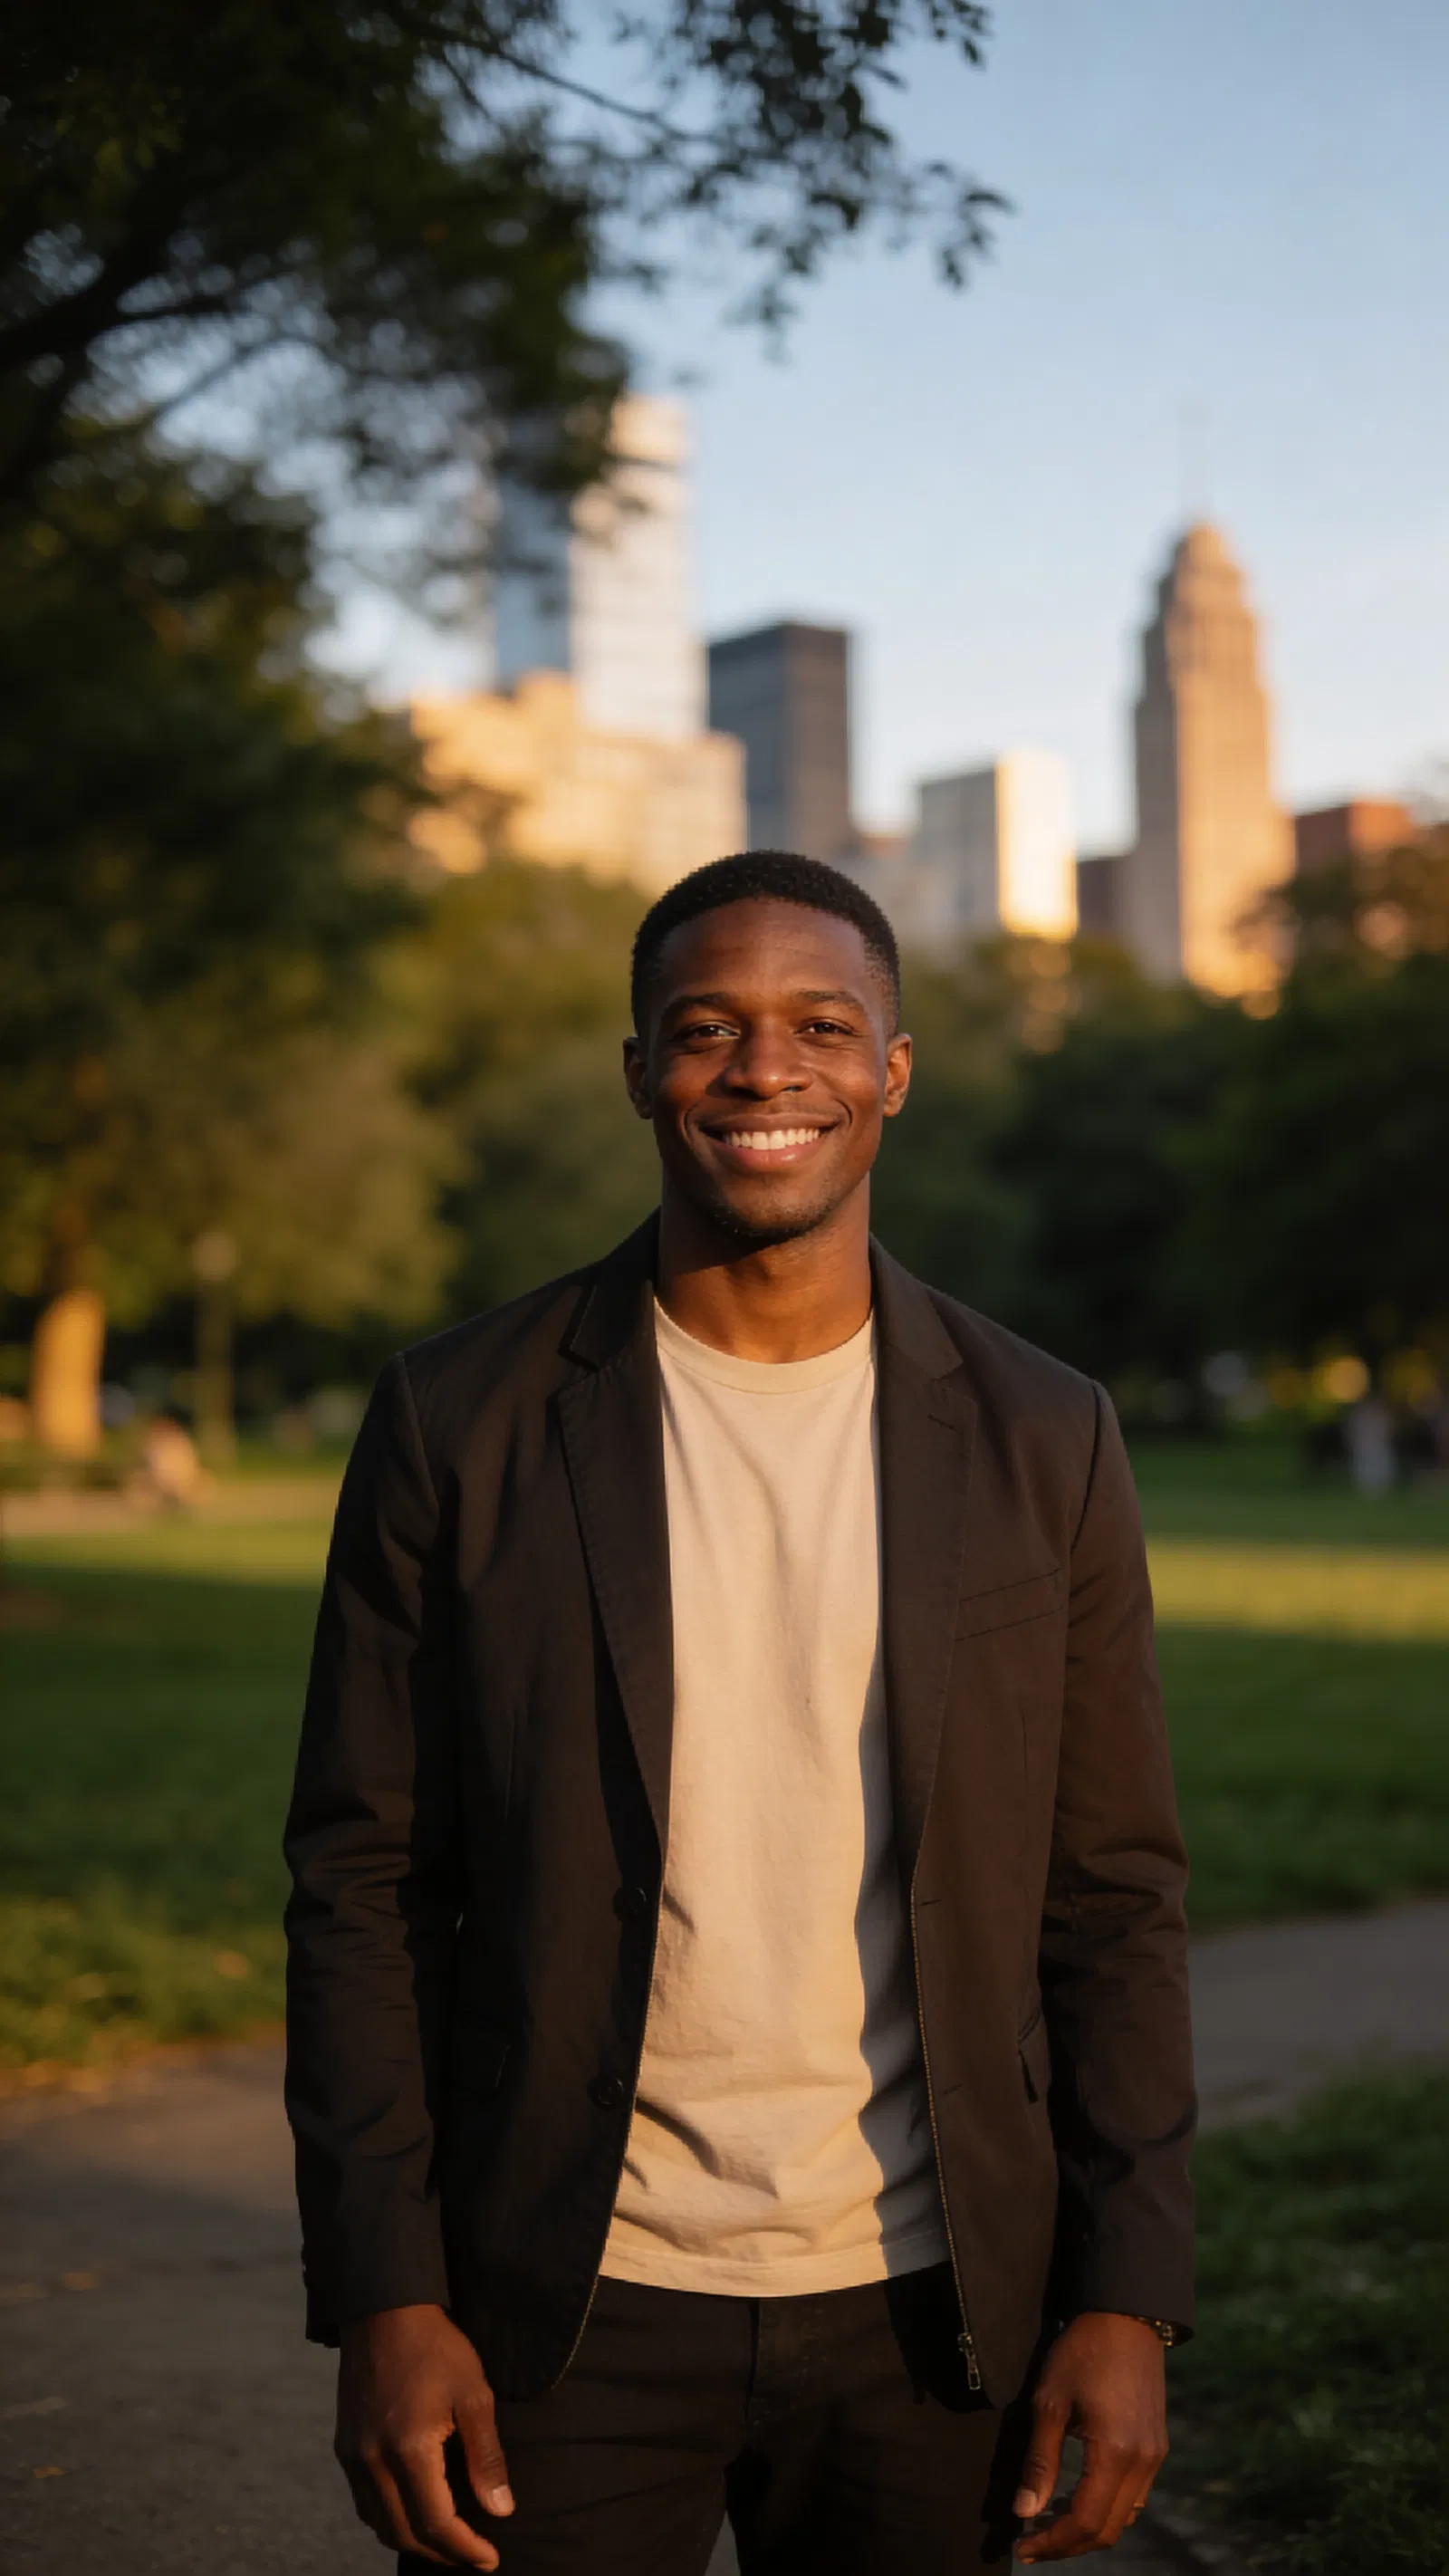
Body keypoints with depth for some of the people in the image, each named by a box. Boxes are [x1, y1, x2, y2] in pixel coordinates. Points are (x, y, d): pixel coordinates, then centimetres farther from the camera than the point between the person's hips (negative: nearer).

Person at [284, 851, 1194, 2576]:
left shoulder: (1040, 1443, 0)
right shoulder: (458, 1423, -3)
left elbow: (1111, 1894, 3)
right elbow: (365, 1881, -2)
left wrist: (1128, 2296, -2)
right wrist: (381, 2300, -7)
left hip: (928, 2306, 1)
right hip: (565, 2309, -1)